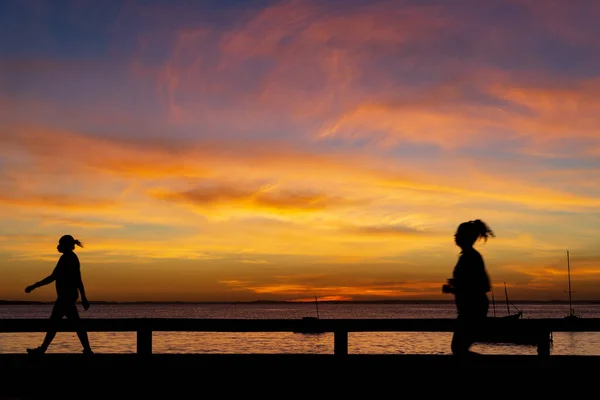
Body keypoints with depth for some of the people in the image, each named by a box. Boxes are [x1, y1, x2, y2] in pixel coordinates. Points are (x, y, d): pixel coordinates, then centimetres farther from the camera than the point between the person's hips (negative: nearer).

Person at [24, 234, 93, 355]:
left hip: (66, 296, -10)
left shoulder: (66, 258, -14)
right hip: (71, 294, 10)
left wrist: (34, 286, -14)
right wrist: (84, 298, 19)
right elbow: (78, 280, 17)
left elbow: (53, 277, -18)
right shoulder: (73, 257, 15)